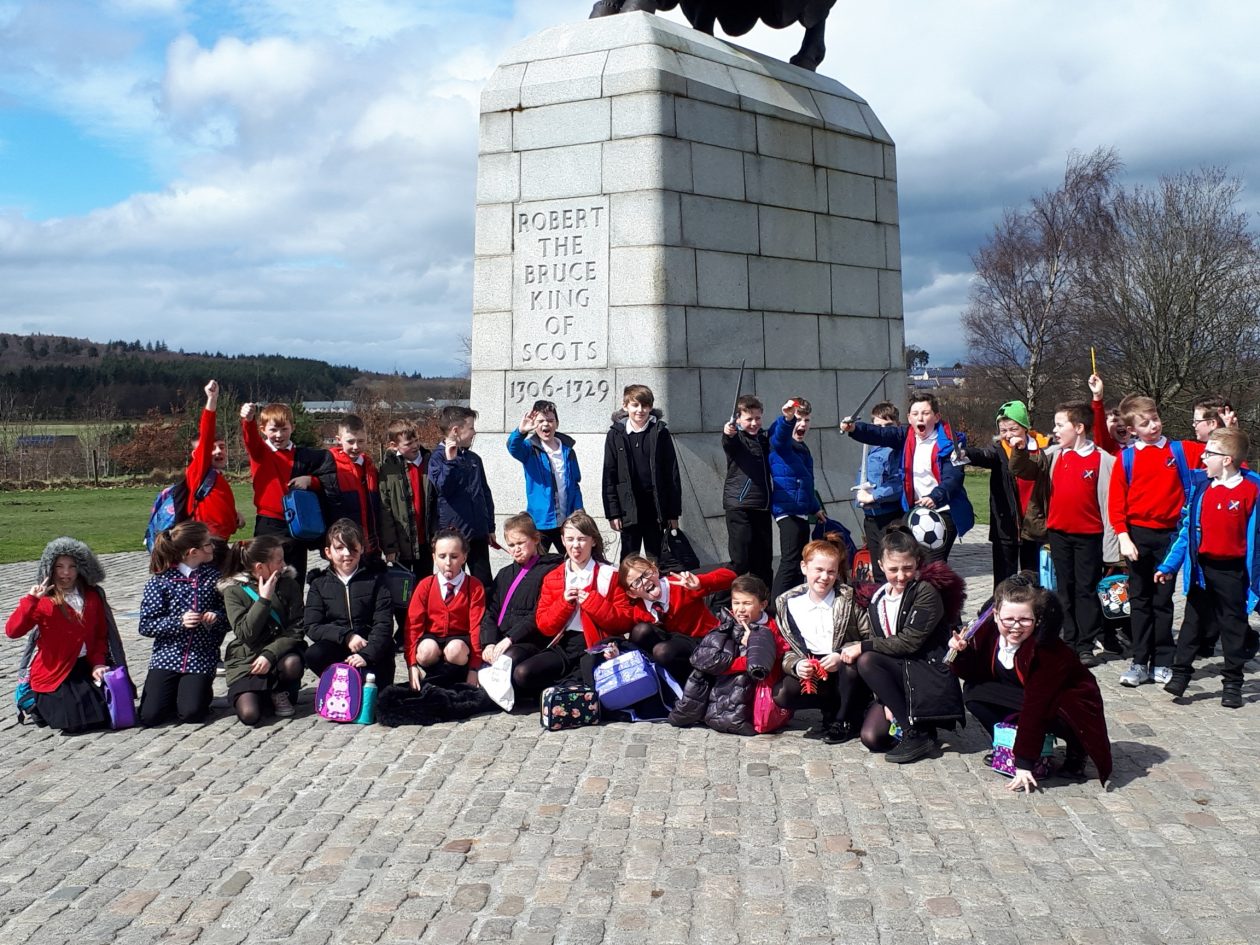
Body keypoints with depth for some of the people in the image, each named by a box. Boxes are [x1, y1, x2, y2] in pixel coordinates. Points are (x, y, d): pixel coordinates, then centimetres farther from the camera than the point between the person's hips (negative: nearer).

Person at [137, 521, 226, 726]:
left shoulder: (213, 576, 5)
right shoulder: (160, 581, -4)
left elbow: (228, 615, 10)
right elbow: (146, 625, -6)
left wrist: (217, 617, -12)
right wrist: (178, 622, -19)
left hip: (202, 657, 1)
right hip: (167, 655, -1)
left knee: (190, 713, -16)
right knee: (149, 715, -14)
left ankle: (201, 690, 17)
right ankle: (172, 691, 18)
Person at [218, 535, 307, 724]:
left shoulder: (289, 583, -2)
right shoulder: (233, 591, -7)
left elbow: (296, 629, -7)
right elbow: (245, 634, -16)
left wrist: (270, 654, -20)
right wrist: (264, 599, -21)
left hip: (279, 651, 2)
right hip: (246, 659, -2)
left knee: (292, 664, -34)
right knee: (249, 715, -21)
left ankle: (280, 693, 0)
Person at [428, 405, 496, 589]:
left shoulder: (474, 458, 11)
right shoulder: (438, 458, -6)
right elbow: (443, 487, -20)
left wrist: (490, 527, 17)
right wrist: (450, 460, -27)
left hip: (478, 532, 5)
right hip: (452, 532, -5)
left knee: (484, 581, 9)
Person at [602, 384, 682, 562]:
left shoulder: (660, 433, 0)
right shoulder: (615, 435, 1)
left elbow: (672, 474, 1)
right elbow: (609, 476, 1)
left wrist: (673, 512, -2)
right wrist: (612, 513, -4)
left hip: (655, 507, 0)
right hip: (629, 509, 0)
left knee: (655, 559, 9)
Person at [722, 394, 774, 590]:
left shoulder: (764, 437, 13)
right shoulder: (736, 437, -5)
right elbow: (728, 443, -27)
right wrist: (728, 434, -49)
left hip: (762, 506, 6)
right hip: (738, 506, -6)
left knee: (764, 561, 10)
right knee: (740, 562, -10)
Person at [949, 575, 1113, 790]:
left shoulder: (1047, 650, -33)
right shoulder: (990, 630, -16)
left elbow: (1035, 708, -34)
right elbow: (977, 674, -3)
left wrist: (1024, 763, -33)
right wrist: (961, 653, -24)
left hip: (1069, 705, -6)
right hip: (1022, 695, 6)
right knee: (973, 692, -12)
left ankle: (1075, 750, -5)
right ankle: (1007, 747, 0)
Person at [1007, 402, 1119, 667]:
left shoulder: (1102, 459, -8)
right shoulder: (1053, 455, 5)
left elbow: (1109, 499, -8)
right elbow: (1022, 470, 2)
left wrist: (1111, 542, -11)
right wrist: (1020, 450, -18)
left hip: (1088, 535, -4)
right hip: (1059, 533, 4)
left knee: (1086, 589, 3)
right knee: (1065, 588, 11)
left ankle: (1086, 646, 10)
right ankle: (1070, 642, 19)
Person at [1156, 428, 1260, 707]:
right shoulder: (1201, 488, 3)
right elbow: (1188, 529, 8)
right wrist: (1169, 565, 6)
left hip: (1231, 571, -4)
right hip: (1201, 569, 4)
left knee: (1233, 626, 8)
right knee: (1193, 623, 11)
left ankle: (1232, 684, 18)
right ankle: (1180, 674, 18)